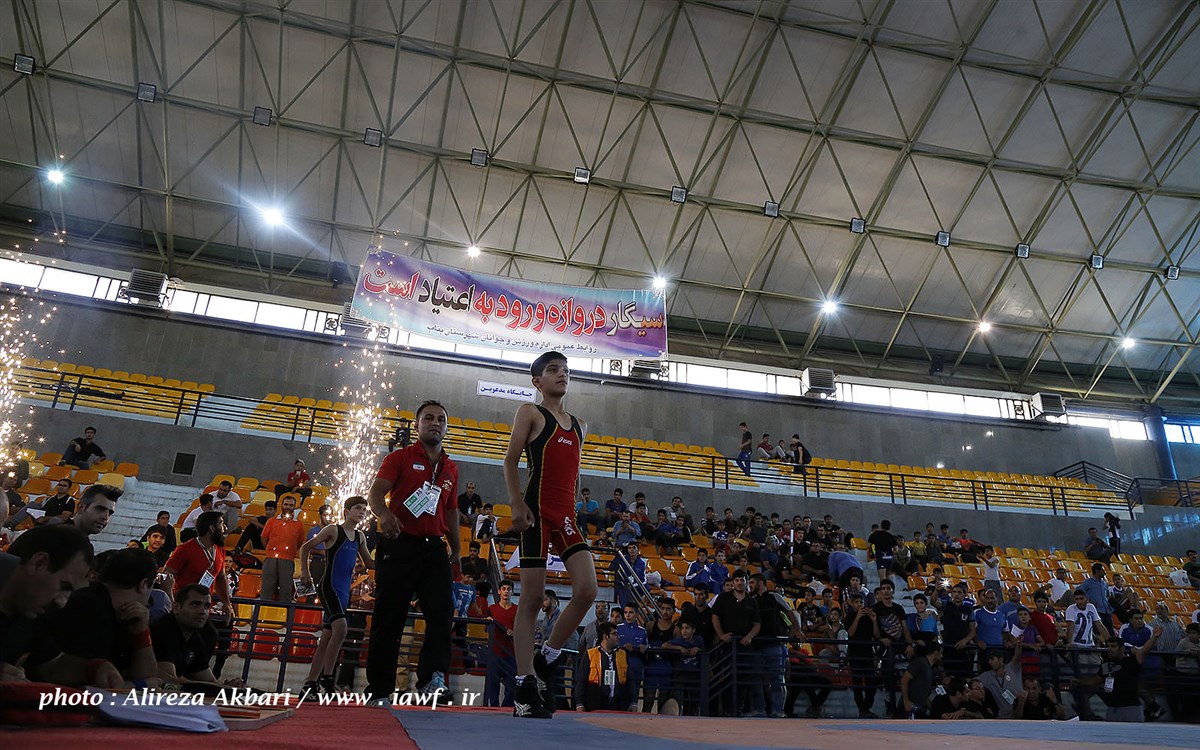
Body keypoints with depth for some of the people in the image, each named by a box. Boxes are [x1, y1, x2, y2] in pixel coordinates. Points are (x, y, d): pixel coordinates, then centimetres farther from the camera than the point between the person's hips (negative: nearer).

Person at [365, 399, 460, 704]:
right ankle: (379, 690, 11)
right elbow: (375, 492, -10)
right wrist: (384, 513, -33)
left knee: (442, 612, -12)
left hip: (434, 548, 4)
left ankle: (433, 678, -13)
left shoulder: (451, 468, 17)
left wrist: (456, 552, 21)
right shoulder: (400, 457, 3)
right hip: (399, 544, -4)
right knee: (389, 618, 2)